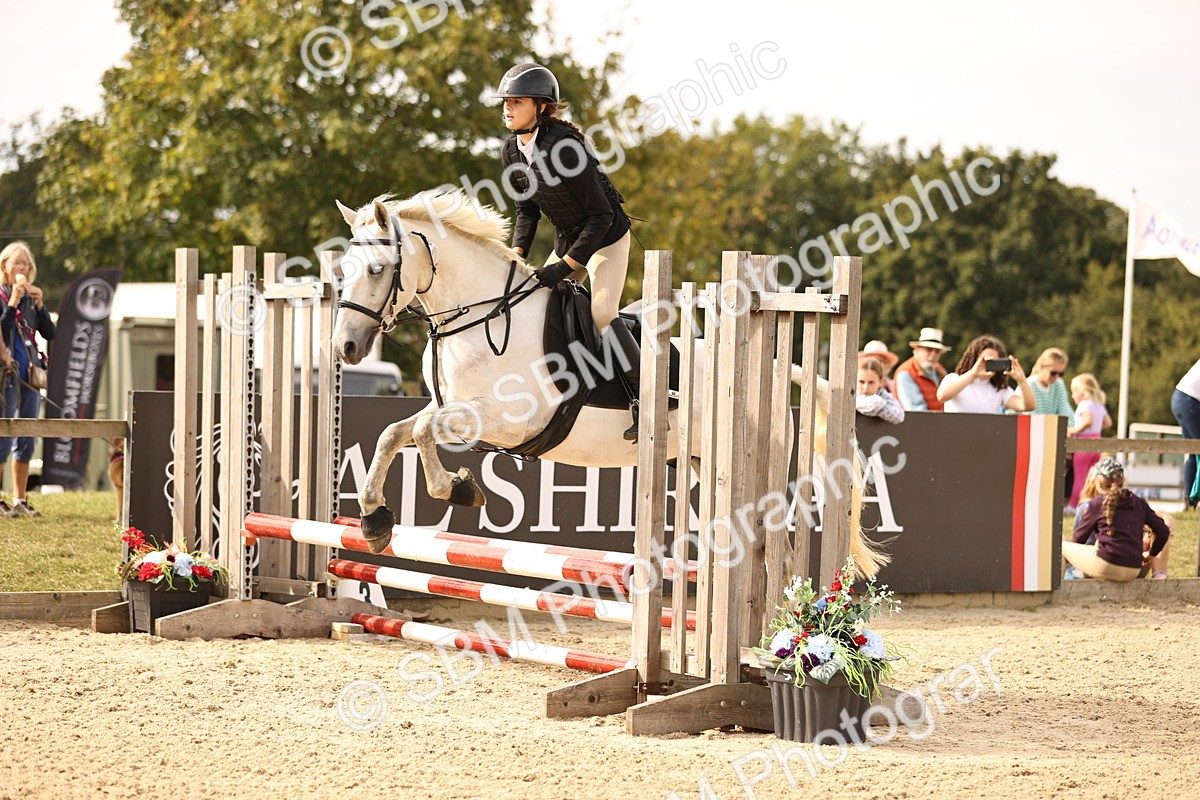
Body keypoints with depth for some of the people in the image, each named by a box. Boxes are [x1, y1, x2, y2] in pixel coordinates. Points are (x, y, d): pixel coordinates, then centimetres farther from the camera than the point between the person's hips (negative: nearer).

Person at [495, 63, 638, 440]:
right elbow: (527, 210, 9)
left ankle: (644, 402, -18)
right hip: (567, 240, 8)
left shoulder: (563, 147, -28)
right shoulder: (512, 151, -5)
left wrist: (565, 267, -27)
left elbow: (600, 215, -26)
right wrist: (517, 255, -7)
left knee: (602, 313, -23)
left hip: (607, 236, -8)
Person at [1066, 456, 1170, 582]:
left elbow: (1078, 538, 10)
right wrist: (1151, 554, 28)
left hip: (1107, 567, -6)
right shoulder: (1138, 503, 12)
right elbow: (1163, 531, 11)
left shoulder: (1096, 504, 2)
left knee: (1062, 546, 12)